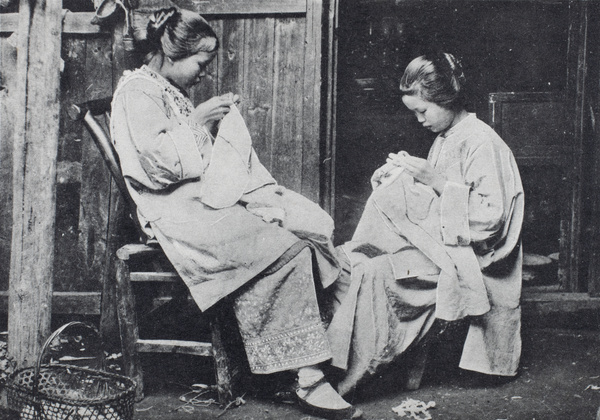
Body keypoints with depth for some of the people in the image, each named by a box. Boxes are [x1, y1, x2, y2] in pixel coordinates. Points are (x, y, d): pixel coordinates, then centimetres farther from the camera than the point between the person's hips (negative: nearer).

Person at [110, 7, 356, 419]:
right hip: (180, 210, -10)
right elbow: (157, 165, -17)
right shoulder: (137, 91, -4)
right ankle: (309, 378, -21)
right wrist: (198, 120, -10)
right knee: (287, 248, -26)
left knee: (316, 224, -12)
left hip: (214, 194, 10)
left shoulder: (173, 91, 26)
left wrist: (225, 121, 13)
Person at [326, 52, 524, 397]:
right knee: (344, 259, -9)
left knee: (373, 274, -28)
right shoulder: (444, 139, 15)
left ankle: (340, 381, -21)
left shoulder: (483, 143, -12)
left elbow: (490, 218, -19)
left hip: (466, 258, -9)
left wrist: (436, 181, -20)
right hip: (438, 245, 9)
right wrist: (398, 178, 2)